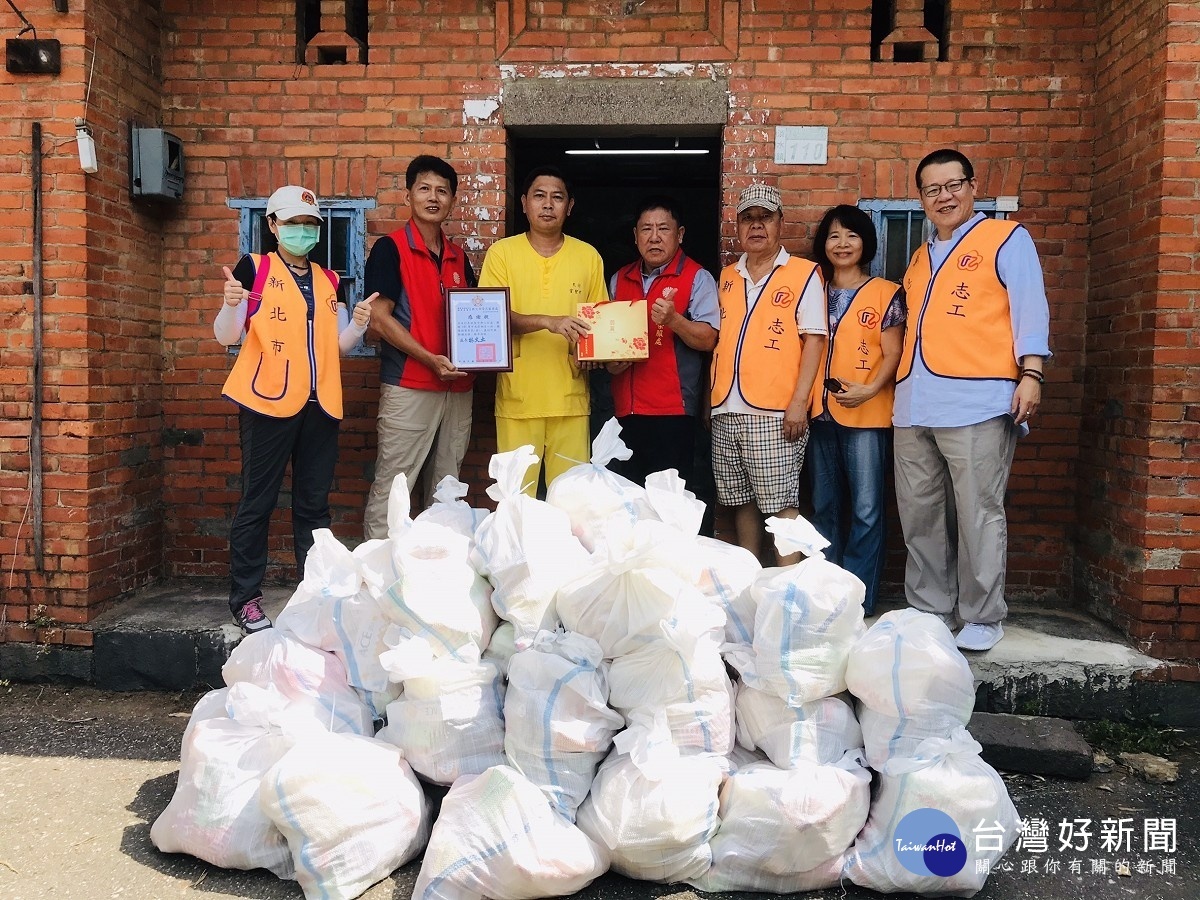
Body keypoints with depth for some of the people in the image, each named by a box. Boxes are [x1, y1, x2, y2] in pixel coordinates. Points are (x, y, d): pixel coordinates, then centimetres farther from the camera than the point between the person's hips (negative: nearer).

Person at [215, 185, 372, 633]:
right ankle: (245, 599, 7)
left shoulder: (329, 281, 15)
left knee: (314, 504, 9)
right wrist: (231, 304, -26)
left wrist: (358, 324, -5)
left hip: (320, 404, 5)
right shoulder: (255, 268, 1)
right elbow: (226, 336, -5)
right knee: (257, 502, -1)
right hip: (268, 401, -5)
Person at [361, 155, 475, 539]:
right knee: (391, 489, -4)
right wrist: (431, 359, -18)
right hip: (408, 388, -6)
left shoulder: (458, 257, 15)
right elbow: (379, 320, -9)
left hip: (458, 388, 6)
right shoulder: (390, 248, -2)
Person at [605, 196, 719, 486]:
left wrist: (674, 320, -25)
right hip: (626, 408, 5)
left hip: (672, 410, -5)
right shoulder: (619, 279, 16)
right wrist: (610, 360, 4)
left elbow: (708, 339, -9)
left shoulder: (697, 278, -1)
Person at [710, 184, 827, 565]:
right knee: (741, 502, 11)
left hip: (773, 414, -5)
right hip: (725, 412, 5)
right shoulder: (727, 277, 16)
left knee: (780, 505, -5)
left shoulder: (803, 274, 1)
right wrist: (710, 394, 13)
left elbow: (814, 340, -5)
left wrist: (799, 401, -13)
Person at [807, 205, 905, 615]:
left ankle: (859, 600, 4)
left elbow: (893, 354, -4)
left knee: (865, 510, -4)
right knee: (824, 507, 10)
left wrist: (869, 389, -19)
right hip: (820, 413, 4)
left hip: (866, 415, -4)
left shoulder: (886, 293, 3)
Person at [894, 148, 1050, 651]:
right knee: (919, 516, 9)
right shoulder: (920, 258, 23)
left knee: (978, 514, -4)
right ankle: (929, 612, 20)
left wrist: (1030, 373, -14)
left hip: (977, 404, -6)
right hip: (914, 407, 7)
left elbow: (1030, 310, -2)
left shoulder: (1006, 239, 5)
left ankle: (983, 618, 8)